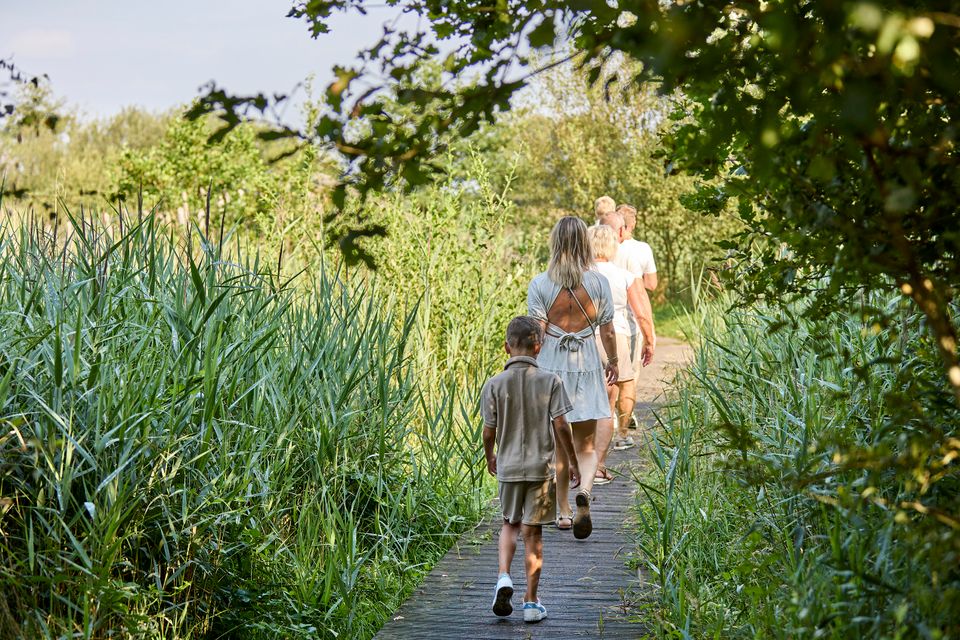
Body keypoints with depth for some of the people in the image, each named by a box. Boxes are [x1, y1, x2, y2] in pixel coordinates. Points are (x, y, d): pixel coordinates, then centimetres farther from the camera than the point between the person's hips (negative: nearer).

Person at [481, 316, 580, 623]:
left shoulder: (495, 384, -6)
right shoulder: (550, 381, -8)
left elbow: (489, 432, -3)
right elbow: (561, 427, -10)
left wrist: (490, 458, 17)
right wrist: (574, 463, 2)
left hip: (508, 467, 1)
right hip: (541, 467, -1)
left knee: (510, 523, 22)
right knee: (533, 531, 6)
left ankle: (504, 576, -1)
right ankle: (531, 602, 10)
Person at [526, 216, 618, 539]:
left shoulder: (540, 285, -7)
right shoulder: (598, 282, -4)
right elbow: (608, 333, 2)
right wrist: (613, 363, 19)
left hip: (551, 367, 0)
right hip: (587, 368, 0)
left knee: (559, 446, 14)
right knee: (586, 445, 7)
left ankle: (564, 512, 21)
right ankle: (585, 491, -21)